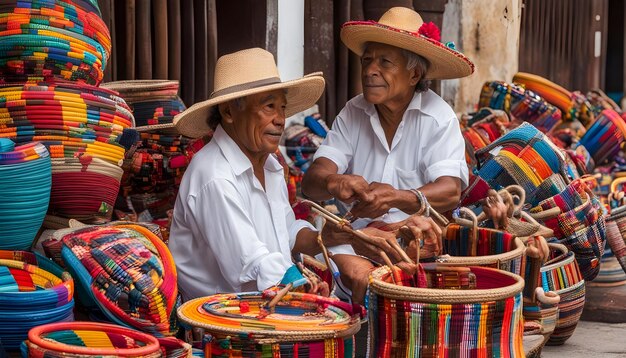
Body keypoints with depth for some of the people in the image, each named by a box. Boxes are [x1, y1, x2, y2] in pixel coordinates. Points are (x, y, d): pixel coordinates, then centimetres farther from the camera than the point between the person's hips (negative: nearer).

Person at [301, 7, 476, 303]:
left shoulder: (439, 118, -4)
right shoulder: (353, 113, 6)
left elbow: (450, 192, -18)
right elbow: (312, 181, -6)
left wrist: (398, 198, -38)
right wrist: (334, 183, -31)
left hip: (413, 237, -1)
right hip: (351, 238, 1)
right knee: (358, 273, -31)